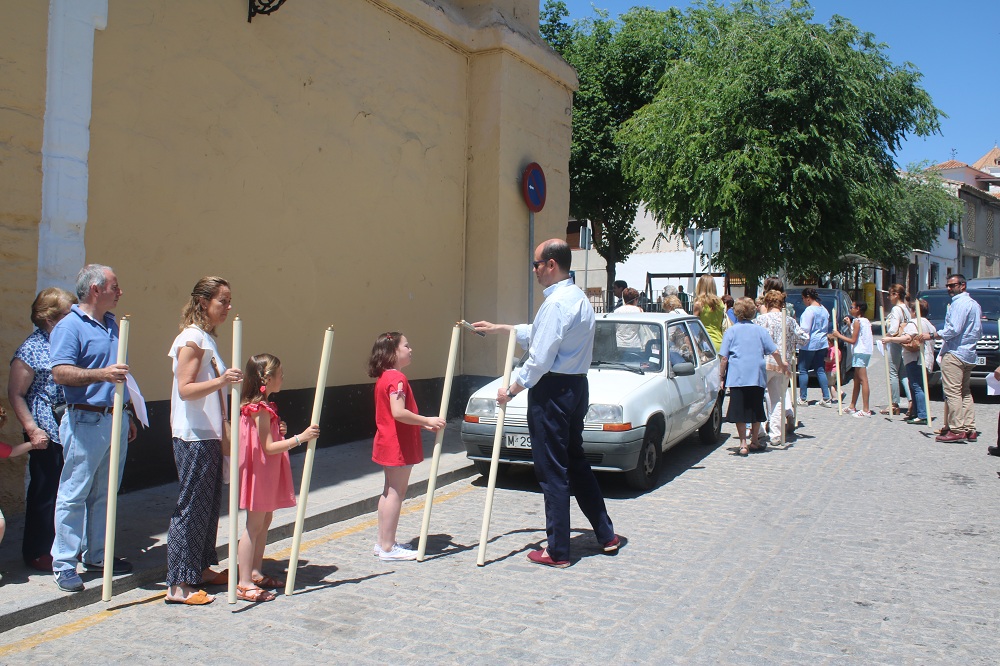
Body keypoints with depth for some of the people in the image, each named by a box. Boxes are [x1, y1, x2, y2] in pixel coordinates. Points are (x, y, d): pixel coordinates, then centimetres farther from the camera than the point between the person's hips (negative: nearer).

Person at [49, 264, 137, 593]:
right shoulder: (69, 327, -8)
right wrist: (102, 374, -31)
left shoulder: (112, 324, 16)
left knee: (105, 493, 13)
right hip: (86, 422, -7)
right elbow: (60, 372, -19)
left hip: (114, 419, 8)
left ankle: (98, 555, 23)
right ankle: (64, 564, 6)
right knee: (74, 494, -2)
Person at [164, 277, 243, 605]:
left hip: (210, 436, 9)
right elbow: (185, 389, -21)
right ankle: (178, 585, 0)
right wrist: (220, 381, -37)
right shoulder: (192, 337, -13)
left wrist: (224, 432, 24)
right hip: (193, 437, -9)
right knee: (191, 507, -6)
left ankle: (202, 569, 24)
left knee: (210, 504, 13)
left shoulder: (208, 338, 16)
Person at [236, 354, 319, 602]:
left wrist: (278, 431, 3)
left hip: (267, 475, 10)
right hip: (259, 473, -10)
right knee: (254, 525, -6)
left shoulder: (260, 406, 12)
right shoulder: (261, 409, -20)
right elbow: (269, 447, -23)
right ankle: (244, 584, 0)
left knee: (264, 521, 16)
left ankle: (256, 573, 26)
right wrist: (300, 437, -26)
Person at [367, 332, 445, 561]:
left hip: (388, 443, 11)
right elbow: (399, 412, -30)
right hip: (398, 445, -11)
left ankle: (382, 542, 24)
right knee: (396, 492, -4)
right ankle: (388, 548, 2)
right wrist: (427, 420, -23)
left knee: (389, 491, 17)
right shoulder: (397, 378, -19)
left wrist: (423, 424, 15)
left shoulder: (384, 377, 13)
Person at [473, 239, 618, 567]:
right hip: (577, 385, 10)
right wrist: (501, 328, 30)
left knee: (552, 471, -1)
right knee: (576, 462, 20)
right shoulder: (579, 297, 13)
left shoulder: (556, 303, -19)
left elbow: (540, 358, -21)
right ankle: (606, 535, 27)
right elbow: (539, 333, 26)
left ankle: (557, 552, 9)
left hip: (552, 390, -10)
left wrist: (512, 389, -8)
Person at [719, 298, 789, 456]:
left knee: (740, 411, 1)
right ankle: (754, 442, 23)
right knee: (756, 409, 15)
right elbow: (775, 351, 4)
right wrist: (781, 365, 21)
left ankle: (743, 444, -3)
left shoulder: (731, 331, 1)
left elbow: (724, 357, -4)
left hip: (737, 377, -3)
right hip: (757, 377, 3)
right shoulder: (760, 330, 7)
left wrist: (721, 374, 5)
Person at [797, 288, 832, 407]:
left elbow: (805, 329, -18)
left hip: (809, 344, -8)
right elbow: (826, 327, 19)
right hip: (822, 344, 8)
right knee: (820, 370, 10)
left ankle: (802, 398, 3)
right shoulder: (824, 310, 12)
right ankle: (826, 398, 6)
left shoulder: (809, 310, -14)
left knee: (803, 370, 1)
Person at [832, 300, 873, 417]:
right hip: (866, 351, 10)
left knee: (863, 380, -12)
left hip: (860, 352, -10)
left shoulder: (857, 321, -11)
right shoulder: (866, 321, 16)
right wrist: (850, 324, 20)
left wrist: (839, 335, -5)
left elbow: (853, 340, -14)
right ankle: (852, 407, 25)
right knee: (856, 380, 17)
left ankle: (866, 410, -14)